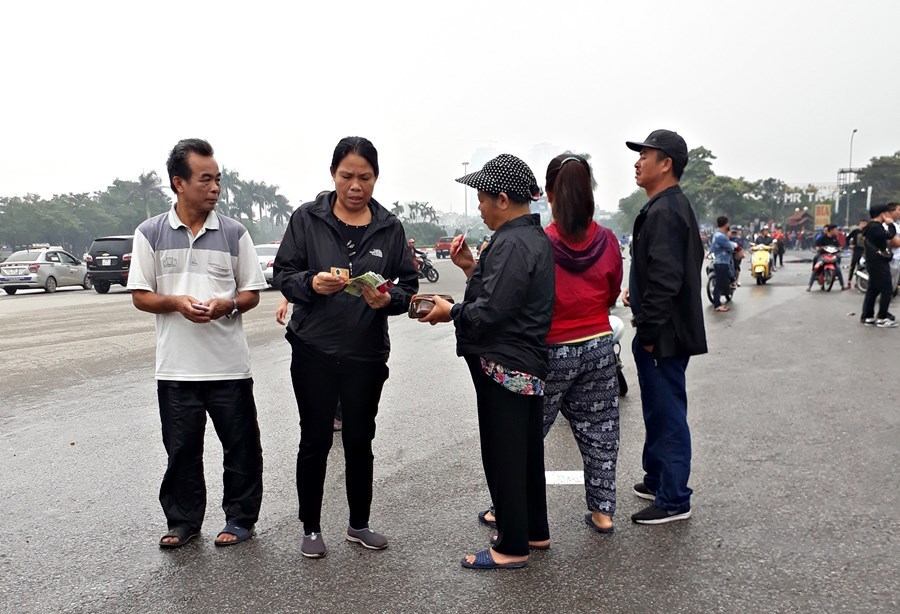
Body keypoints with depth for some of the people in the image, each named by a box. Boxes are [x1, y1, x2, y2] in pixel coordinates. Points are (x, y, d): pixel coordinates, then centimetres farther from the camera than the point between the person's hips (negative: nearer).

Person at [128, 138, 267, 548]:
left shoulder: (234, 233, 2)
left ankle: (240, 518, 25)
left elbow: (252, 292, 6)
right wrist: (176, 302, -16)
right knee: (181, 449, 11)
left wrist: (227, 304, -16)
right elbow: (140, 296, 3)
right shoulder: (150, 233, 2)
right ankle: (183, 521, 29)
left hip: (229, 364, 0)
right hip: (176, 366, 0)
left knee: (241, 447, 7)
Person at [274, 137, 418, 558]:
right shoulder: (307, 218, -2)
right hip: (313, 350, -2)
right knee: (315, 440, 8)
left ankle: (359, 524, 31)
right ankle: (310, 528, 25)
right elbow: (283, 275, -2)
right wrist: (312, 283, -22)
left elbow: (408, 286, 4)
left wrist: (388, 298, -18)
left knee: (360, 440, 13)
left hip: (367, 353, 2)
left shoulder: (390, 227, 3)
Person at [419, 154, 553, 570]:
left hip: (505, 367, -11)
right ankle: (534, 531, 34)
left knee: (503, 456, 1)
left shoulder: (512, 244, -20)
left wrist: (450, 312, -9)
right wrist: (471, 267, 7)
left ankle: (513, 547, 14)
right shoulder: (533, 236, 13)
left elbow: (490, 312, -25)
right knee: (526, 449, 19)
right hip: (528, 364, 11)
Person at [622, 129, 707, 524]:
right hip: (665, 331, 11)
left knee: (667, 414, -1)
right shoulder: (673, 206, 15)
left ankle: (674, 501, 10)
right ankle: (657, 479, 35)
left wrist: (649, 332, -21)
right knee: (659, 410, 20)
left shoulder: (664, 212, -19)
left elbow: (665, 280, -25)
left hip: (664, 335, -11)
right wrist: (638, 295, 15)